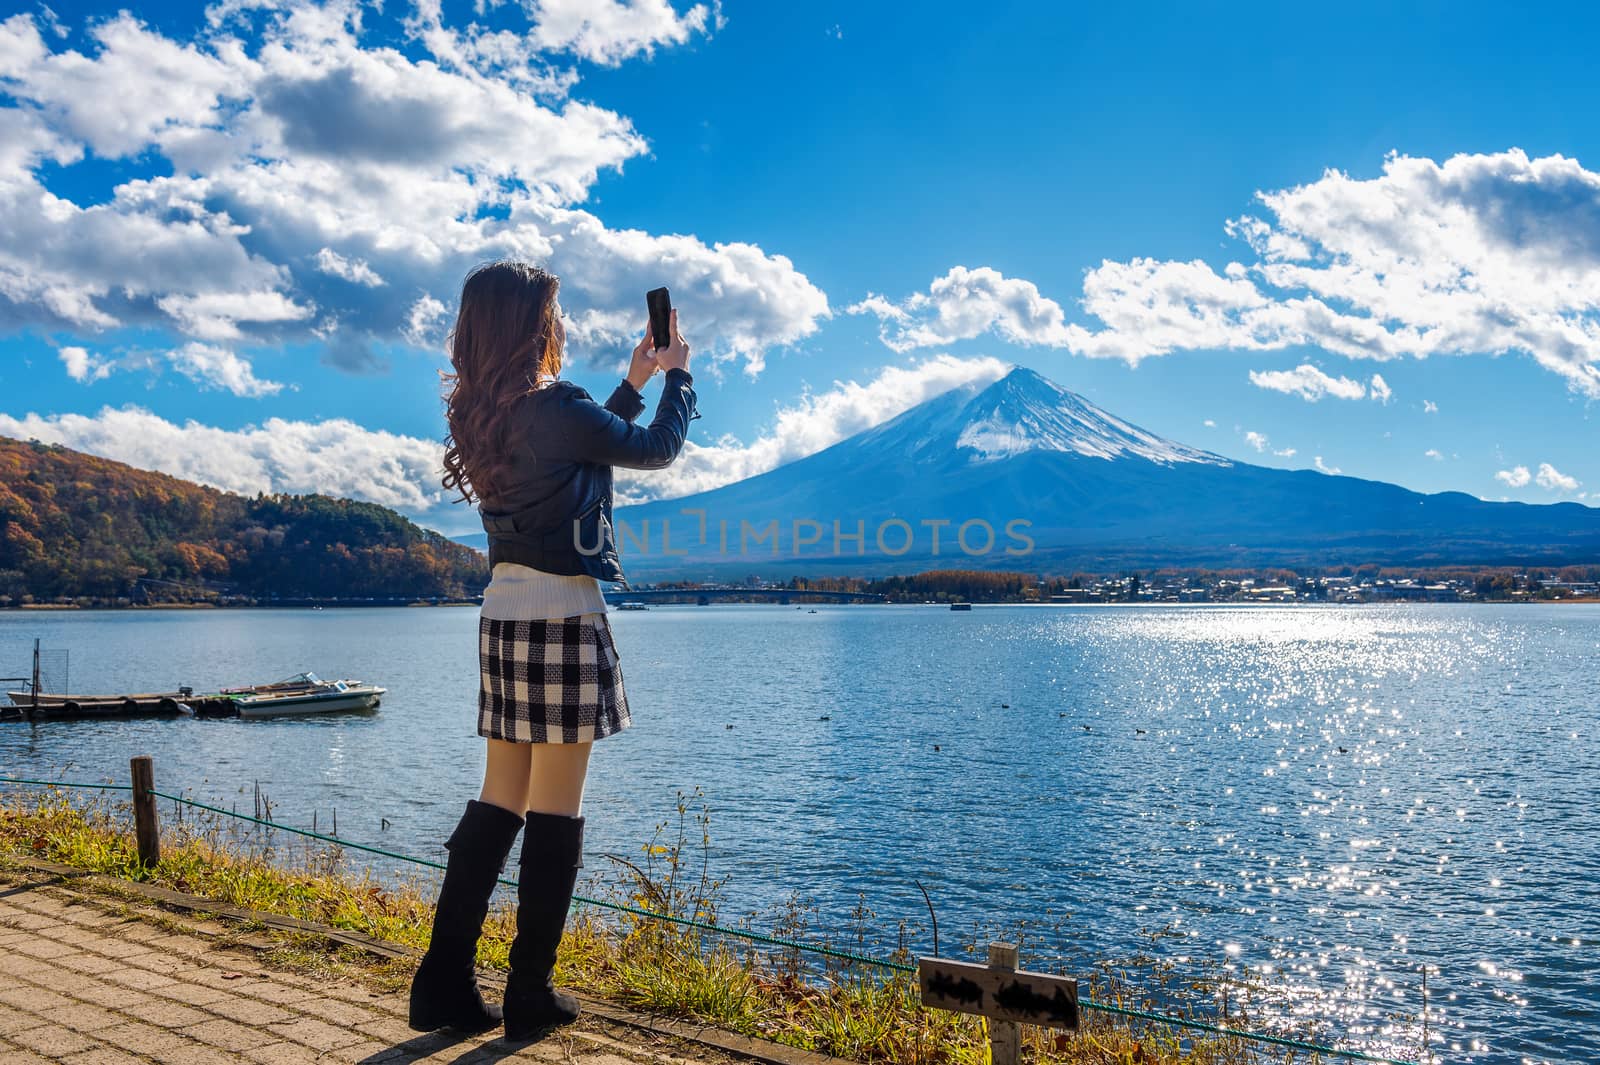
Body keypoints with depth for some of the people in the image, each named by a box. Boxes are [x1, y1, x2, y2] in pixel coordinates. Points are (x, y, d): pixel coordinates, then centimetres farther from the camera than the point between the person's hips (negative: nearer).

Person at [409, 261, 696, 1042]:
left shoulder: (485, 417, 10)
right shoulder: (555, 409, -14)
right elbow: (655, 450, 0)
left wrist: (633, 384, 25)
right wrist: (677, 375, 16)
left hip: (504, 611, 8)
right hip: (563, 616, -8)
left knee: (501, 800, 13)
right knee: (555, 807, 1)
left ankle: (445, 985, 15)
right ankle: (530, 997, 10)